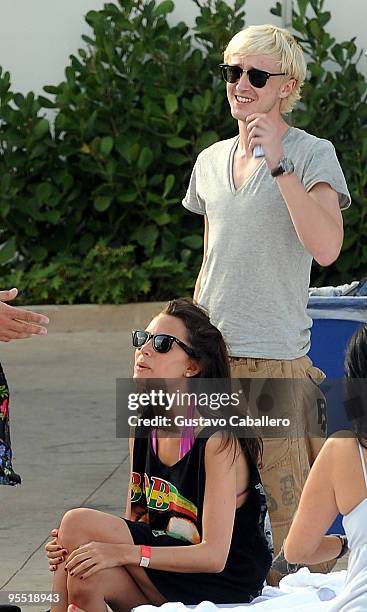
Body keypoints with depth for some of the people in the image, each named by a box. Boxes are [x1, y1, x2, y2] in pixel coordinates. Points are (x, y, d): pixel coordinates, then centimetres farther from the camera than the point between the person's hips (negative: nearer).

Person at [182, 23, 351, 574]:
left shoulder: (312, 155, -4)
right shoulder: (210, 162, 15)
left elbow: (325, 247, -20)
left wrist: (277, 164, -21)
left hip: (275, 361, -6)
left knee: (288, 519, -7)